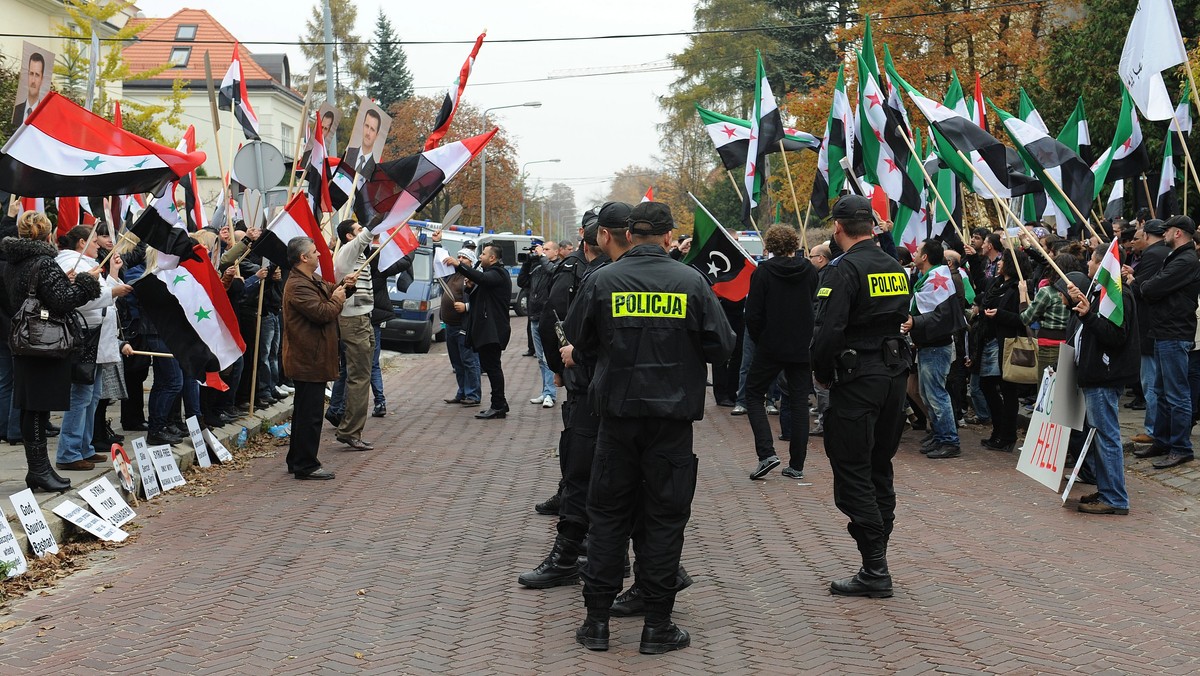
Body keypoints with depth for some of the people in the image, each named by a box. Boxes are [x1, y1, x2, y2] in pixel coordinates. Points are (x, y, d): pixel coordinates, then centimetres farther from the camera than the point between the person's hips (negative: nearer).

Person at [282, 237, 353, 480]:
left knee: (304, 412, 18)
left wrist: (343, 285, 5)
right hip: (309, 359, -12)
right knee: (310, 414, -6)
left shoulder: (313, 280, 14)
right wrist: (337, 302, -7)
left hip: (311, 358, 12)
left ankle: (296, 461, 27)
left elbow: (330, 291, 27)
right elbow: (322, 313, -26)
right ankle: (306, 466, 0)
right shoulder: (298, 286, -20)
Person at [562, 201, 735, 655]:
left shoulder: (602, 280, -4)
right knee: (665, 517, 7)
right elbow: (721, 345, -2)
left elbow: (578, 344, 6)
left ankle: (597, 620, 14)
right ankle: (657, 626, 11)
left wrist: (582, 355, 27)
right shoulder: (691, 282, -5)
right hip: (672, 413, -1)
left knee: (608, 514, 11)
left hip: (617, 409, 1)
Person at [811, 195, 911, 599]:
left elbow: (828, 330, -20)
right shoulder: (896, 268, 11)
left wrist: (823, 375, -5)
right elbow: (902, 320, 15)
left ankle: (875, 570, -3)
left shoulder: (844, 269, -14)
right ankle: (876, 561, 21)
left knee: (853, 473, -3)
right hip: (895, 375, 8)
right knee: (879, 468, 15)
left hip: (857, 381, -8)